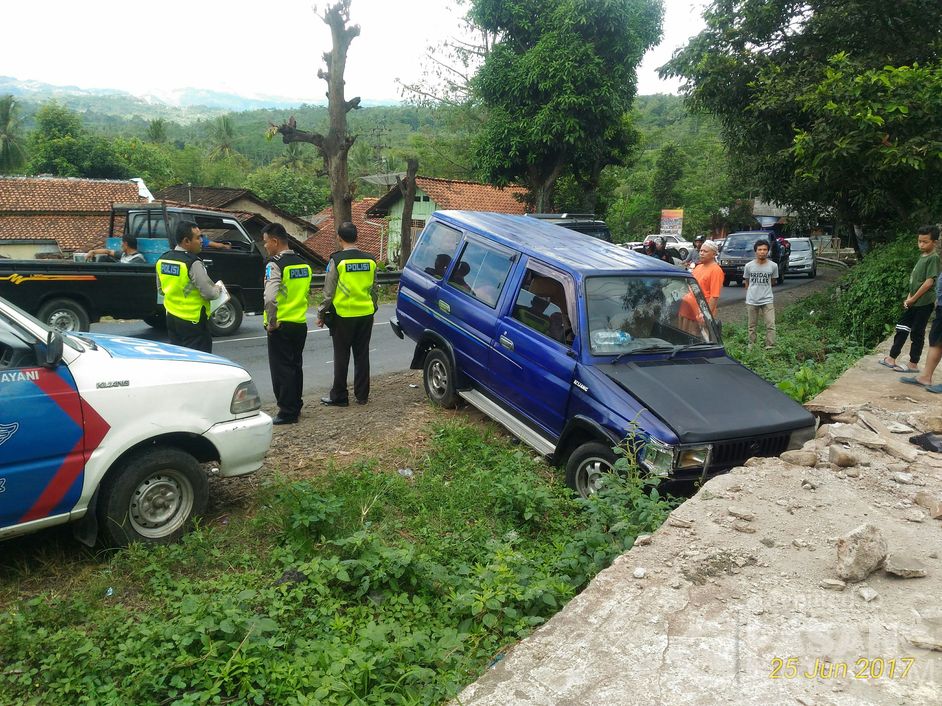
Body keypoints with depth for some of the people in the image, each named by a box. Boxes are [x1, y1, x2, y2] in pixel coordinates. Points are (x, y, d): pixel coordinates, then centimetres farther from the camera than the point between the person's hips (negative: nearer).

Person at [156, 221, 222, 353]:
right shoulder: (193, 264, -21)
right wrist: (218, 289, 1)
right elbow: (209, 293, -19)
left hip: (171, 317, 8)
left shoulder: (162, 260, 4)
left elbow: (161, 289, 15)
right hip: (193, 321, -8)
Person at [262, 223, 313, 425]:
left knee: (281, 369, 1)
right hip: (300, 323, 7)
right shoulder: (304, 265, 9)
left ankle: (287, 412, 5)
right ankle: (295, 406, 27)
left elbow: (270, 297, -26)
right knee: (295, 366, 17)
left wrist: (271, 322, -16)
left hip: (280, 326, -7)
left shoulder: (275, 265, -16)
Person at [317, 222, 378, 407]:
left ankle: (339, 396, 10)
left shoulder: (337, 260, -11)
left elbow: (328, 291, -9)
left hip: (343, 315, -4)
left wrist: (321, 314, 2)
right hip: (366, 314, 4)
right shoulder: (370, 260, 4)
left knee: (341, 357, 4)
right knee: (362, 355, 11)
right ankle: (362, 395, 16)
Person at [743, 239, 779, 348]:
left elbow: (773, 282, 11)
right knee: (752, 326, 11)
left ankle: (770, 346, -1)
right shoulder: (749, 266, -4)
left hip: (767, 300, 0)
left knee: (770, 325, -7)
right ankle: (751, 346, 22)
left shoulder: (773, 266, -4)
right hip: (751, 301, 1)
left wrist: (763, 287, 5)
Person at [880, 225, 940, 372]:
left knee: (917, 334, 0)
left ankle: (913, 364, 10)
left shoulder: (933, 258, -14)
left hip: (923, 303, -8)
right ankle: (891, 358, 16)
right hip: (913, 303, 8)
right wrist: (909, 298, 7)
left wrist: (912, 299, -13)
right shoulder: (921, 256, 11)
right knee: (901, 329, 10)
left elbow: (929, 282, -19)